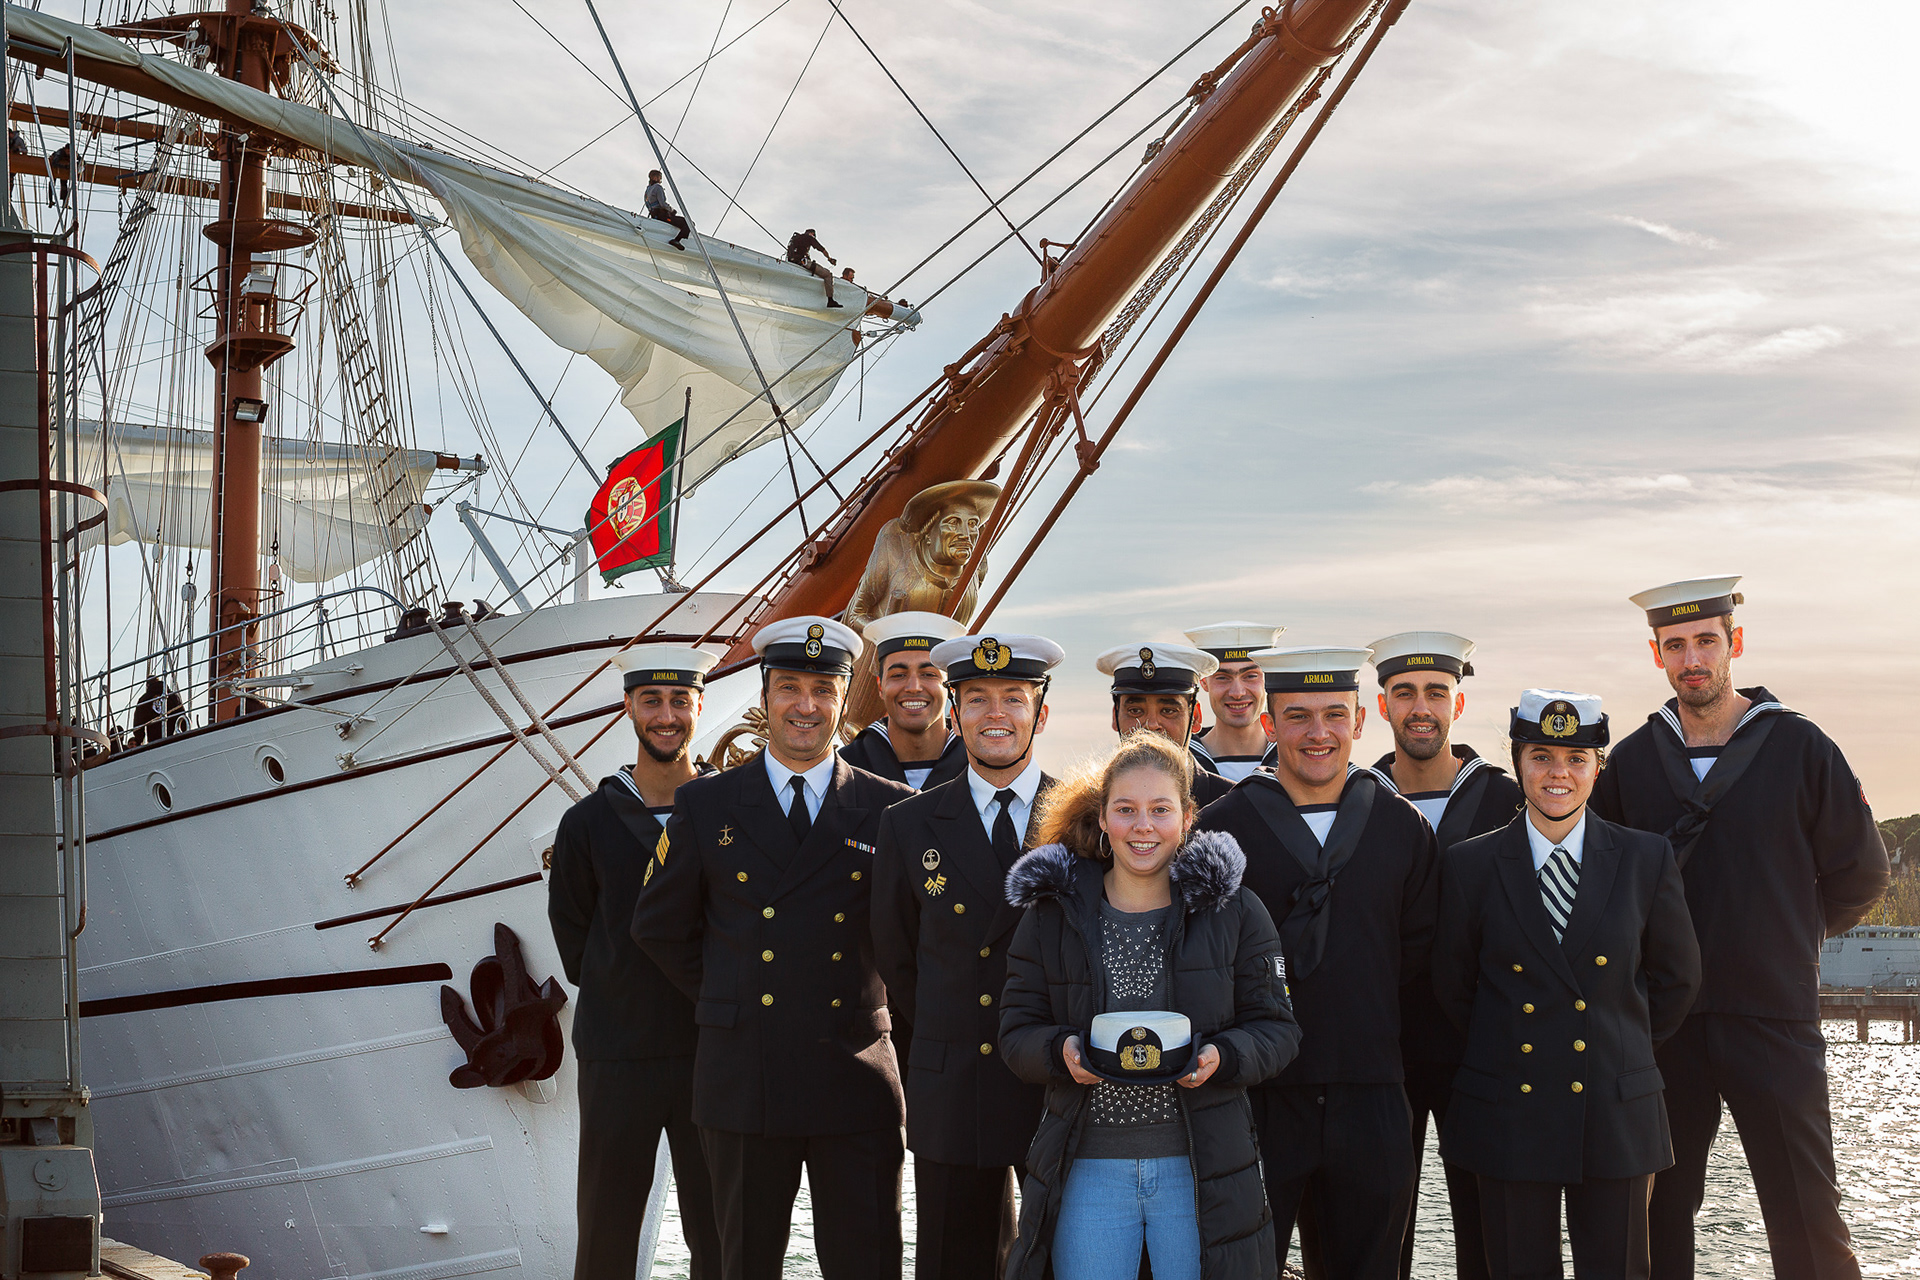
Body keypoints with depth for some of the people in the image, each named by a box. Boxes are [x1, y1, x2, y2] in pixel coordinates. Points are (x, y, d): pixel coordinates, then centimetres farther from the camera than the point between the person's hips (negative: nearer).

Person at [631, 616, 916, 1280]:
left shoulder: (891, 809, 4)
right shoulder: (704, 806, 5)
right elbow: (659, 927, 12)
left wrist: (875, 1000, 7)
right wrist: (727, 996, 8)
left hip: (857, 1079, 0)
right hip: (744, 1077, 0)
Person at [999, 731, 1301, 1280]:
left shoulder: (1234, 912, 2)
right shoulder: (1052, 911, 5)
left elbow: (1276, 1029, 4)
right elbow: (1016, 1031, 7)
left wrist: (1221, 1056, -16)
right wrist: (1061, 1051, -14)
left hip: (1202, 1167, -1)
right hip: (1087, 1167, 1)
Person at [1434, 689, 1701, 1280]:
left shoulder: (1647, 859, 1)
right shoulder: (1470, 865, 0)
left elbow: (1677, 977, 11)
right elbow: (1452, 986, 9)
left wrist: (1624, 1049, 11)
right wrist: (1500, 1050, 10)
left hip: (1616, 1114, 0)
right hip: (1508, 1115, 0)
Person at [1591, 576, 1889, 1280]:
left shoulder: (1799, 747, -1)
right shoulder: (1632, 760, 6)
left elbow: (1861, 872, 7)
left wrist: (1793, 939, 12)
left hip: (1775, 1019, -2)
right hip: (1664, 1023, 3)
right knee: (1662, 1215, 9)